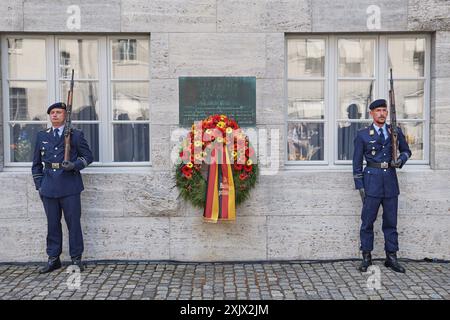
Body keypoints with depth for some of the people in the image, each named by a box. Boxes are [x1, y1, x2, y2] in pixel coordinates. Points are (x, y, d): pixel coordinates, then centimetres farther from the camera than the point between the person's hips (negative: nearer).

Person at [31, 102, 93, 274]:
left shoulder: (76, 135, 3)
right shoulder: (42, 136, 13)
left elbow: (88, 156, 4)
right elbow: (36, 163, 16)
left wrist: (74, 165, -14)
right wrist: (39, 185, 8)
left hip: (69, 187, -3)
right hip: (49, 187, 3)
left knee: (73, 223, 1)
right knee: (52, 224, 9)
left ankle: (76, 259, 13)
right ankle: (53, 259, 20)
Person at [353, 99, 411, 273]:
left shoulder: (395, 131, 9)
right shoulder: (363, 134, 2)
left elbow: (406, 150, 21)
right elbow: (357, 161, 3)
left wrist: (400, 160, -3)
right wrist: (360, 186, -3)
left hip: (390, 181, 3)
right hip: (372, 181, -2)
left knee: (391, 221, 8)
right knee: (367, 221, 1)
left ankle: (391, 257, 18)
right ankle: (366, 257, 12)